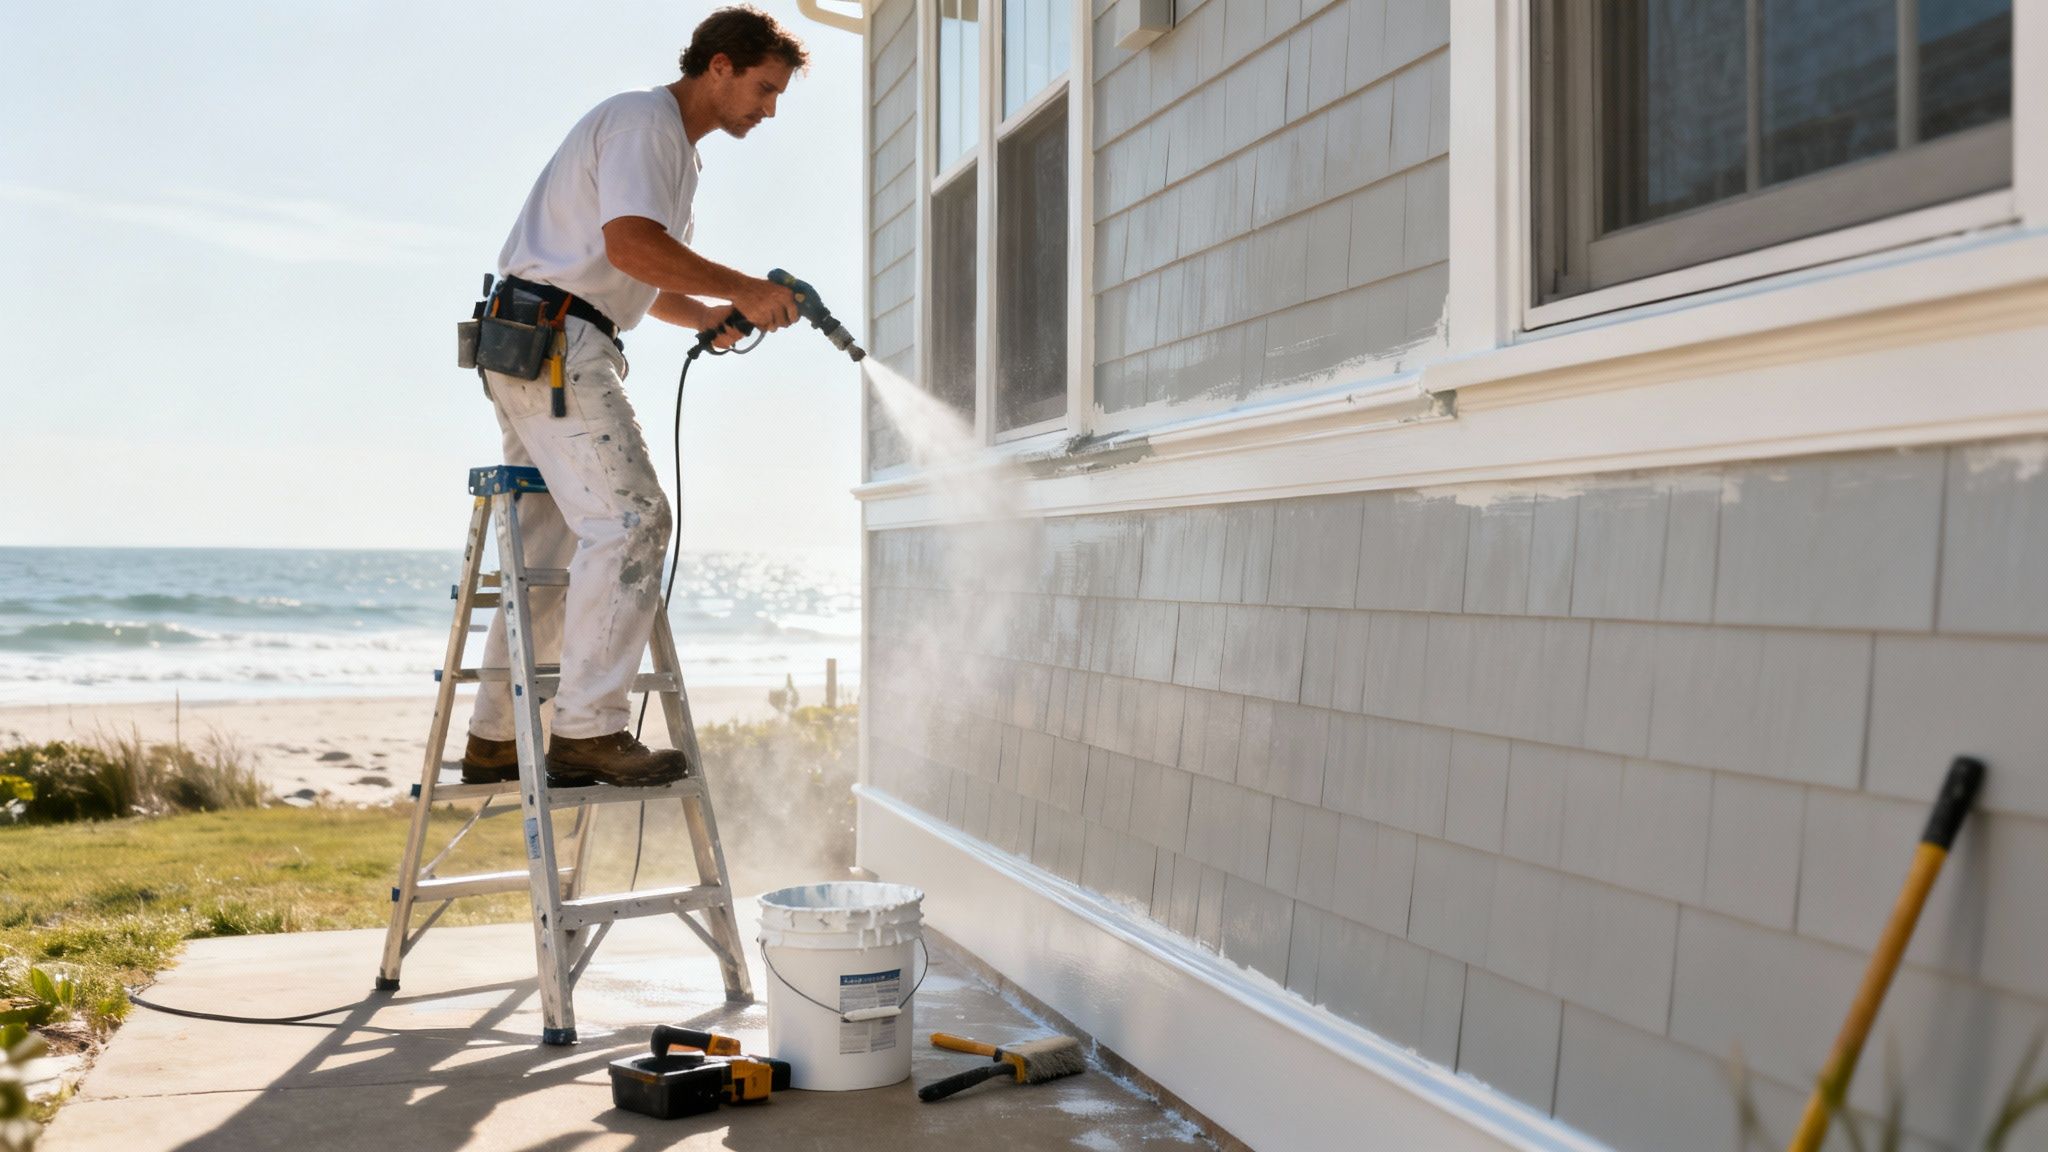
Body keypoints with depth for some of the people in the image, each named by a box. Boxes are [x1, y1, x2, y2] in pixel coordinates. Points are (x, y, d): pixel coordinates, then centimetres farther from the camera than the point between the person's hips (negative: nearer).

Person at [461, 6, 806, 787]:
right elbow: (630, 246, -22)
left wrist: (713, 318, 9)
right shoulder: (641, 120, -7)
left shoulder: (678, 150, 25)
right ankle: (588, 729, -18)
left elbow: (644, 285, 28)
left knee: (547, 549, 9)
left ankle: (492, 742, 15)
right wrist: (746, 292, -18)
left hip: (542, 350, 10)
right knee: (630, 519, -17)